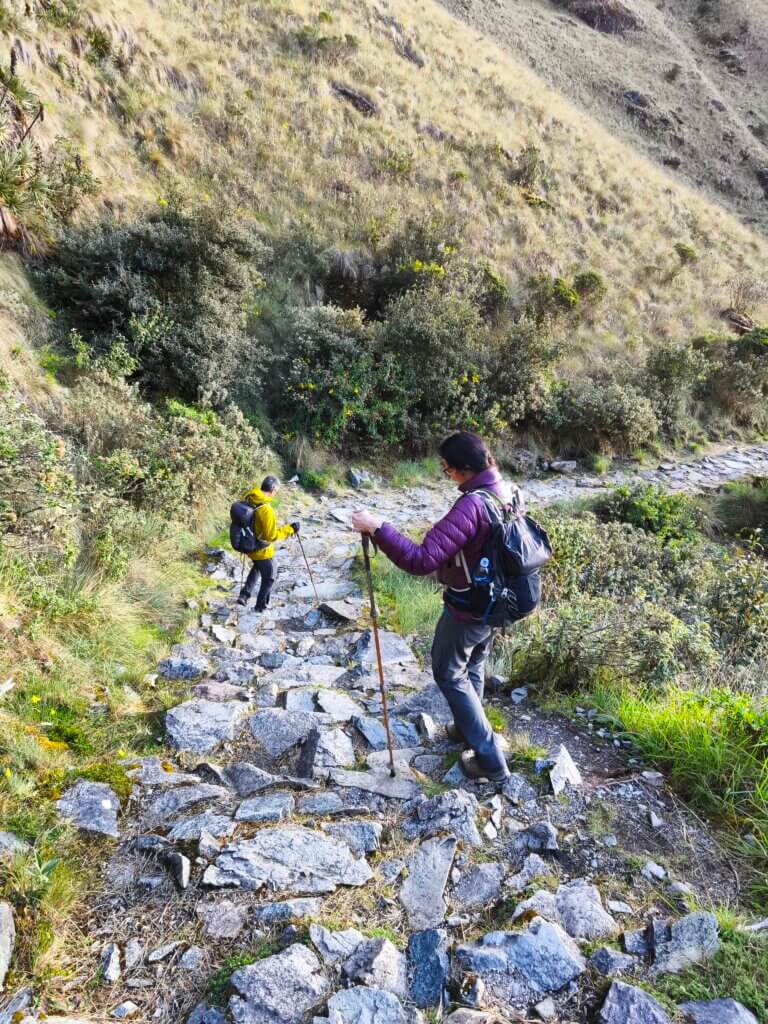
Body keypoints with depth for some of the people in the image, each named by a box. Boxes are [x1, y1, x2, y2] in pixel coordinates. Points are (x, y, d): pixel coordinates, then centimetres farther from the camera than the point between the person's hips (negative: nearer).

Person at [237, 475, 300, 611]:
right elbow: (271, 535, -27)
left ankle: (244, 595, 31)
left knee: (257, 567, 35)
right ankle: (261, 606, 31)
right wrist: (289, 529, -18)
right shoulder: (266, 509, -32)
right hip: (262, 551, -7)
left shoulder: (247, 499, -8)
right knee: (269, 579, 16)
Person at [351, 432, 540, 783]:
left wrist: (377, 527, -34)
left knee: (449, 674, 11)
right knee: (473, 666, 28)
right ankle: (468, 727, 47)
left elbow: (422, 560, -38)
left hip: (468, 608, -8)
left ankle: (490, 759, 16)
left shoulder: (471, 505, -33)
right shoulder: (510, 491, -6)